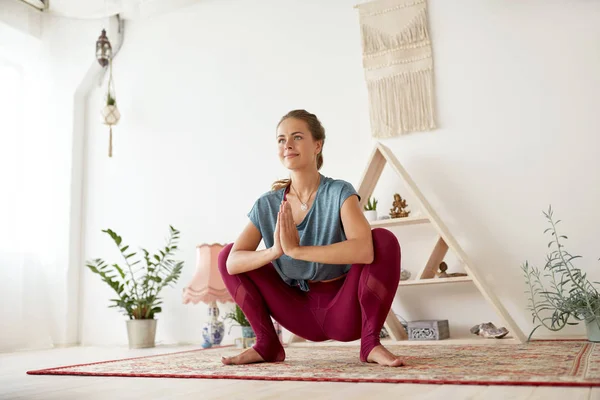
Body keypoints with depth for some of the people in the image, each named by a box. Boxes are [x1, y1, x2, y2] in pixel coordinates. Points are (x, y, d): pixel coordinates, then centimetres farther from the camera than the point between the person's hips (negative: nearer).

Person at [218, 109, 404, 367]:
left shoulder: (339, 192, -16)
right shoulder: (267, 205, -5)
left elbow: (364, 249, -35)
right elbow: (232, 263, -15)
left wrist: (296, 249, -36)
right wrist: (274, 251, -34)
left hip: (343, 308, -3)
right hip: (302, 312, 4)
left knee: (384, 239, -27)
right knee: (226, 253, -2)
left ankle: (370, 342, -17)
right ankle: (267, 344, 1)